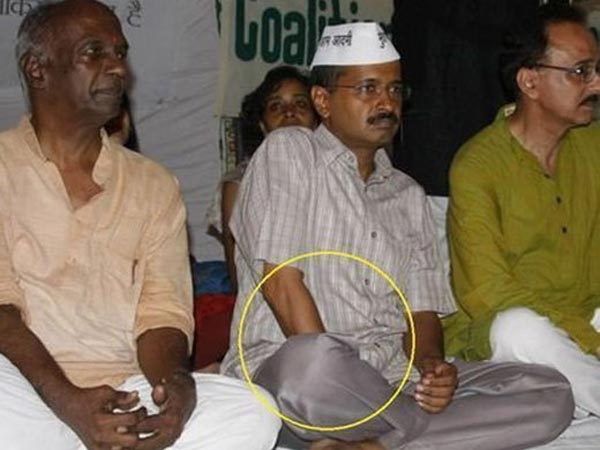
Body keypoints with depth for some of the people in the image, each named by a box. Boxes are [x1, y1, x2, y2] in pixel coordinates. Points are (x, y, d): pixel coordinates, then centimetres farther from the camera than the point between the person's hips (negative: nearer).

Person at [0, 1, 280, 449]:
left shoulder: (154, 185, 17)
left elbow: (164, 309, 7)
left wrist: (174, 381, -17)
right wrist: (69, 403, -21)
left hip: (129, 395, 5)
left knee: (253, 412, -23)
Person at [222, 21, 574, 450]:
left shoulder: (409, 195, 21)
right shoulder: (288, 152, 1)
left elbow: (423, 310, 15)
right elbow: (281, 283, -9)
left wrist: (432, 363, -7)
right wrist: (330, 372, -16)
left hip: (391, 380, 6)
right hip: (283, 365, -6)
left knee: (552, 393, -12)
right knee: (310, 362, -43)